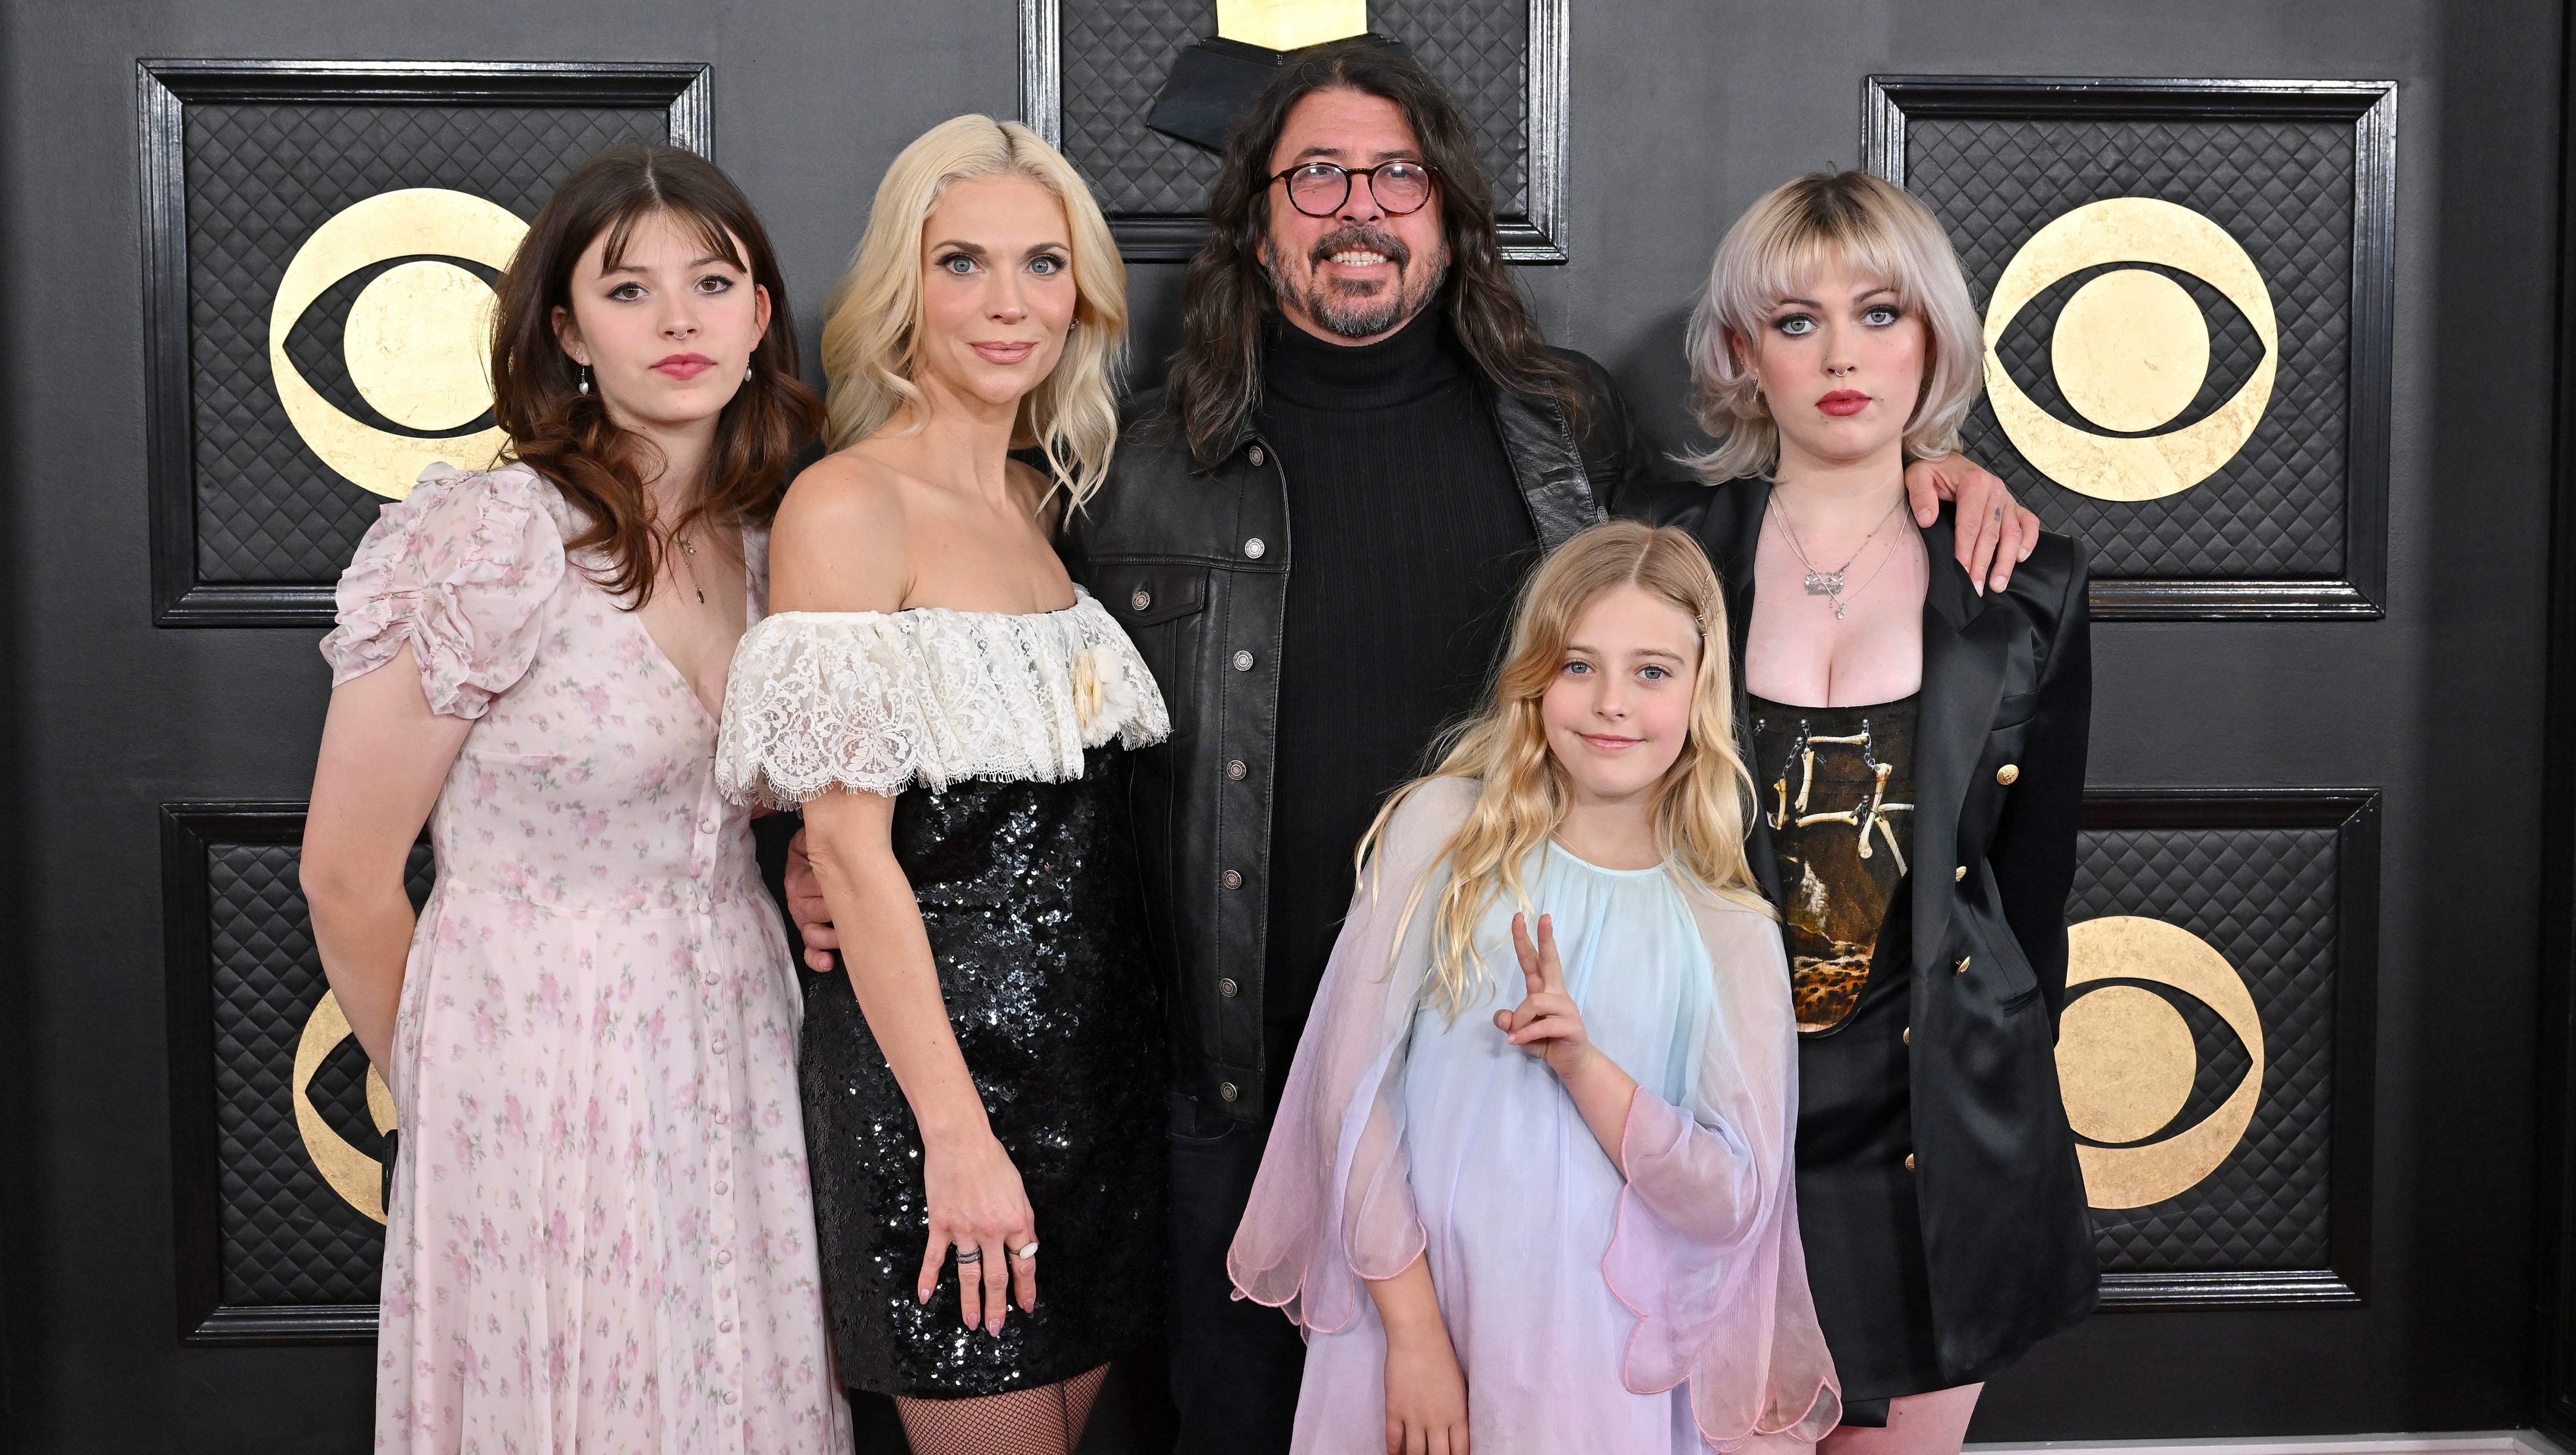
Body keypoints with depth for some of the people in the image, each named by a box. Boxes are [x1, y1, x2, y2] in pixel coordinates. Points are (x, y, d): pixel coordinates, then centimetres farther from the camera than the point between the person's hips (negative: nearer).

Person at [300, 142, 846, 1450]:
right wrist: (442, 1093, 3)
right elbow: (346, 880, -9)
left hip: (736, 1051, 6)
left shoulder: (764, 537, 4)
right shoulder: (489, 542, -15)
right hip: (545, 1083, -6)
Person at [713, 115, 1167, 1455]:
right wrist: (957, 1132, -18)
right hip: (934, 1049, -7)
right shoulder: (846, 507, -12)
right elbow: (850, 846, -16)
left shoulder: (1043, 500, 11)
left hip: (1098, 1036, 7)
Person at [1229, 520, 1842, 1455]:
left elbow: (1734, 1202, -5)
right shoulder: (1445, 830, -5)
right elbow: (1352, 1087, -7)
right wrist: (1414, 1330, -10)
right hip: (1410, 1318, -1)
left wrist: (1582, 1062, -19)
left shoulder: (1733, 937, 0)